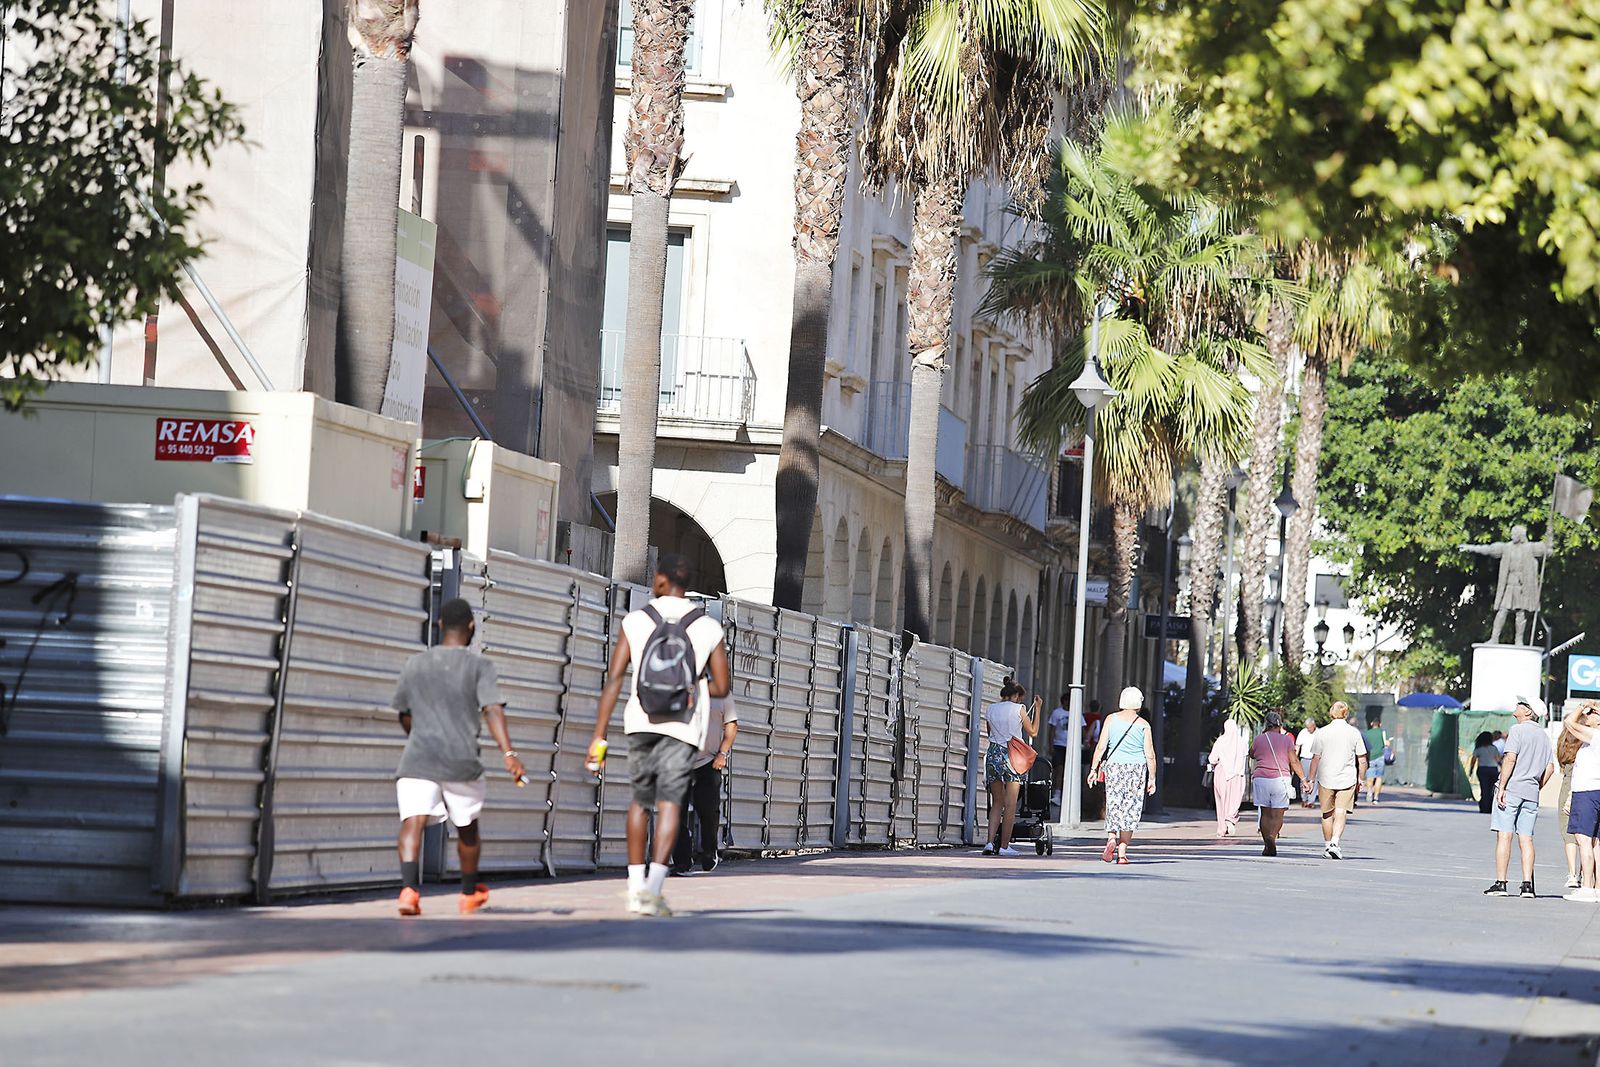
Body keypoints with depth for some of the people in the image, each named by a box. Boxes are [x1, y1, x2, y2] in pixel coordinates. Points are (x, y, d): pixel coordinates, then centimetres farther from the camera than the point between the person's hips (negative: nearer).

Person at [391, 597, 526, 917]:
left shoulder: (414, 665, 14)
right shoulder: (479, 665, 4)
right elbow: (492, 710, -11)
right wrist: (509, 753, -20)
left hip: (417, 759, 1)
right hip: (461, 761, -1)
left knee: (412, 822, -13)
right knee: (467, 827, 21)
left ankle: (409, 887, -38)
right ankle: (469, 893, 39)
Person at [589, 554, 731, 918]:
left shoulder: (636, 621, 0)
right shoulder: (709, 628, 0)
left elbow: (614, 679, -4)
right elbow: (721, 687, 3)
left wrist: (599, 737, -3)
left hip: (641, 722, 1)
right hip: (683, 726, -1)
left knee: (640, 802, 16)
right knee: (669, 804, -5)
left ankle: (635, 886, 16)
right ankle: (652, 887, -20)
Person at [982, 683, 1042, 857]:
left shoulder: (990, 709, 8)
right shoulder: (1018, 709, -3)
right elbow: (1033, 732, 6)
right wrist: (1037, 709, 13)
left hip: (994, 753, 4)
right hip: (1012, 755, -4)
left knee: (997, 803, 10)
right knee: (1010, 804, 1)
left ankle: (990, 842, -3)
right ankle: (1004, 846, 0)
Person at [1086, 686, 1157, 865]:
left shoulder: (1111, 719, 3)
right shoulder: (1143, 725, 0)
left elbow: (1101, 746, 0)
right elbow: (1150, 754, -1)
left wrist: (1094, 769, 4)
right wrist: (1152, 778, 5)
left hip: (1114, 765, 1)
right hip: (1137, 768, -1)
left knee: (1113, 805, 9)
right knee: (1130, 809, 4)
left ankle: (1111, 837, -16)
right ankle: (1122, 851, 3)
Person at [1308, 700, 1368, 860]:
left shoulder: (1322, 733, -2)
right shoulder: (1354, 733, -1)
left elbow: (1316, 759, -2)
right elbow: (1362, 760, 1)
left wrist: (1311, 779, 6)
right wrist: (1361, 778, 14)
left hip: (1325, 779, 1)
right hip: (1347, 779, -1)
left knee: (1327, 814, 15)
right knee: (1341, 813, -2)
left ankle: (1327, 845, 24)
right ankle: (1335, 842, -22)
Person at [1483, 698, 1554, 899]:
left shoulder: (1518, 730, -6)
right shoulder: (1544, 736, 15)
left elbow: (1510, 758, -16)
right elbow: (1550, 767, 14)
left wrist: (1502, 787, -16)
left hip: (1511, 789, -6)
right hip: (1531, 792, 6)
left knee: (1504, 836, -5)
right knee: (1526, 839, 5)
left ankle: (1500, 883, -9)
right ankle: (1527, 885, -2)